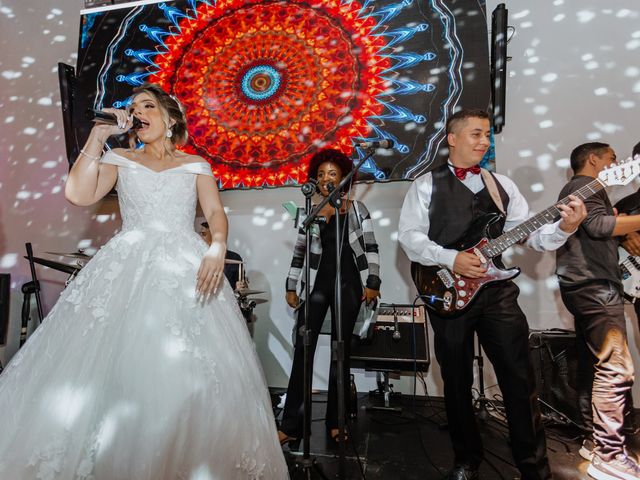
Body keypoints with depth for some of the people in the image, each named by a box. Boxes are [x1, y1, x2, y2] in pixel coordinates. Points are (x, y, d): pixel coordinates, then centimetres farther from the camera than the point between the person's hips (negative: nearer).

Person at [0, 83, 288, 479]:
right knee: (117, 367, -5)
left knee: (189, 371, -4)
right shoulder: (120, 159, 17)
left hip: (186, 269, -1)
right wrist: (98, 136, 4)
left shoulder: (196, 165, 15)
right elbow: (78, 194, 1)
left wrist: (218, 247, -18)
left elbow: (216, 212, 3)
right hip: (128, 268, 2)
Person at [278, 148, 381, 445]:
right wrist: (291, 287, 8)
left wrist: (372, 283, -8)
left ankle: (335, 422, 19)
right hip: (317, 284, 1)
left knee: (341, 351, 7)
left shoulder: (356, 208, 4)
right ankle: (291, 425, 5)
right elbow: (299, 252, 11)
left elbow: (370, 247, 1)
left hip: (348, 285, -1)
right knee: (303, 350, -3)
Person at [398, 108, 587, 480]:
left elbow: (533, 235, 7)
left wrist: (565, 227, -13)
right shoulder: (427, 184, 2)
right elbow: (408, 235, -7)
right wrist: (450, 259, -18)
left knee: (520, 380, 4)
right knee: (458, 384, 11)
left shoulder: (502, 185, 12)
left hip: (497, 291, 3)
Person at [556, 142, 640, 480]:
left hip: (584, 286, 11)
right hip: (595, 286, -11)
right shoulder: (585, 185, -3)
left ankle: (596, 441, 19)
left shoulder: (573, 189, 27)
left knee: (591, 365, 11)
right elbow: (598, 224, -19)